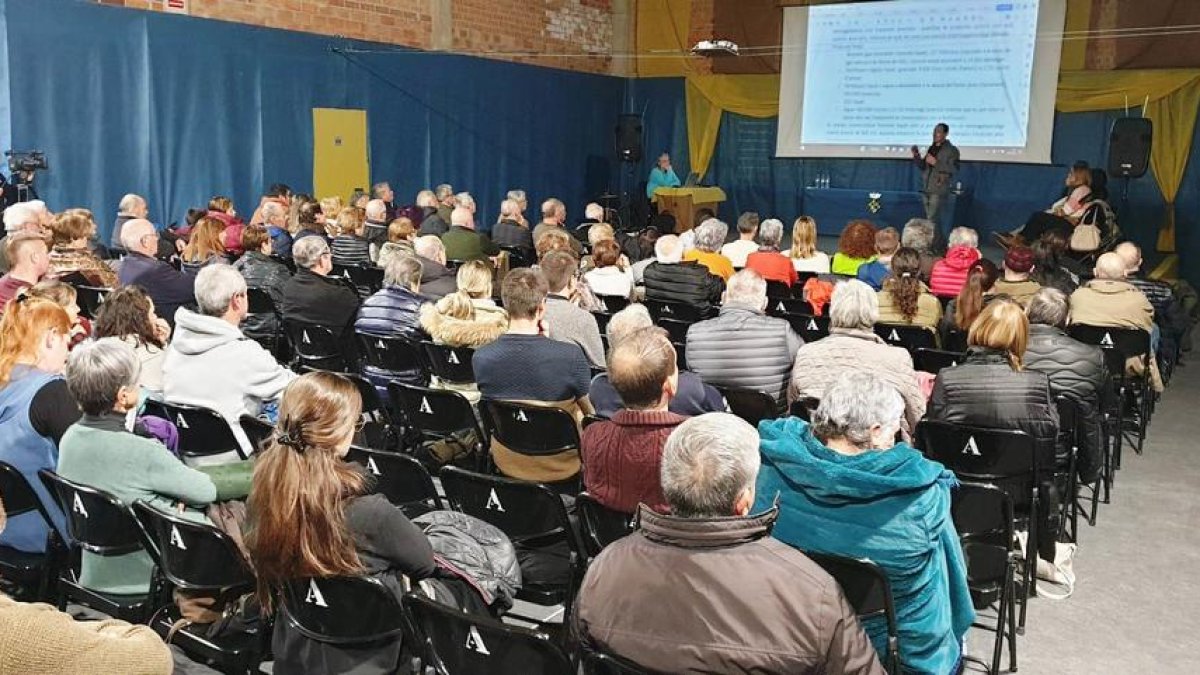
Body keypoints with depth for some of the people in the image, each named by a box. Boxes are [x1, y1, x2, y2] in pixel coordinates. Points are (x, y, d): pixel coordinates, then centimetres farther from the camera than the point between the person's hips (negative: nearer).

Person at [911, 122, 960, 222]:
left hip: (939, 189, -7)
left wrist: (936, 163, -20)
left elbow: (954, 169, -14)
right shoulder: (931, 148, 16)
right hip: (926, 189, 7)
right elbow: (923, 167, 18)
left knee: (931, 219, -13)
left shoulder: (952, 150, -4)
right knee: (928, 217, 8)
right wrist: (916, 156, 0)